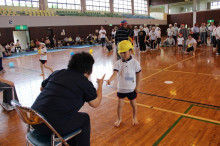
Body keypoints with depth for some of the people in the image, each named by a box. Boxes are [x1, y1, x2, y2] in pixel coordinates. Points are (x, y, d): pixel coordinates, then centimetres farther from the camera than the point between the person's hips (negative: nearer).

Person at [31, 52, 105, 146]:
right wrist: (100, 84, 17)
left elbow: (42, 88, 25)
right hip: (52, 126, -7)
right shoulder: (84, 82, -6)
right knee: (85, 118, 15)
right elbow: (95, 103, 3)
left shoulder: (57, 73, 11)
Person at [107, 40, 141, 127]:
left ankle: (134, 117, 42)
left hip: (131, 88, -1)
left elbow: (138, 75, -3)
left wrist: (137, 87, 0)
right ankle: (119, 119, 35)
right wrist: (110, 80, -42)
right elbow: (115, 73, -21)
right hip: (121, 88, 1)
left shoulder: (135, 63, -11)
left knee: (133, 103, 17)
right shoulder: (118, 63, -10)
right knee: (120, 104, 12)